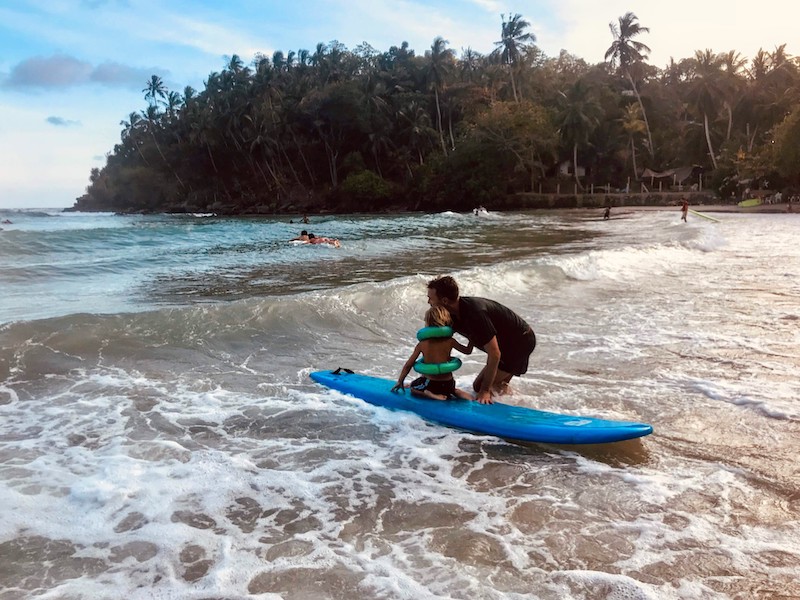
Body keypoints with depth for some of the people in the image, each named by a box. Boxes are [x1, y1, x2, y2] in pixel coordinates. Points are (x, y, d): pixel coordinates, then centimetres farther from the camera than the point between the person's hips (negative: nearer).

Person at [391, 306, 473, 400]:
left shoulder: (422, 344, -7)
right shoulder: (450, 342, -6)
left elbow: (408, 365, 0)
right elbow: (468, 350, 7)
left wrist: (400, 381, 13)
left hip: (431, 383, -3)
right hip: (448, 384, 3)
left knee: (413, 386, 24)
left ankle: (429, 394, -5)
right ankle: (456, 392, 4)